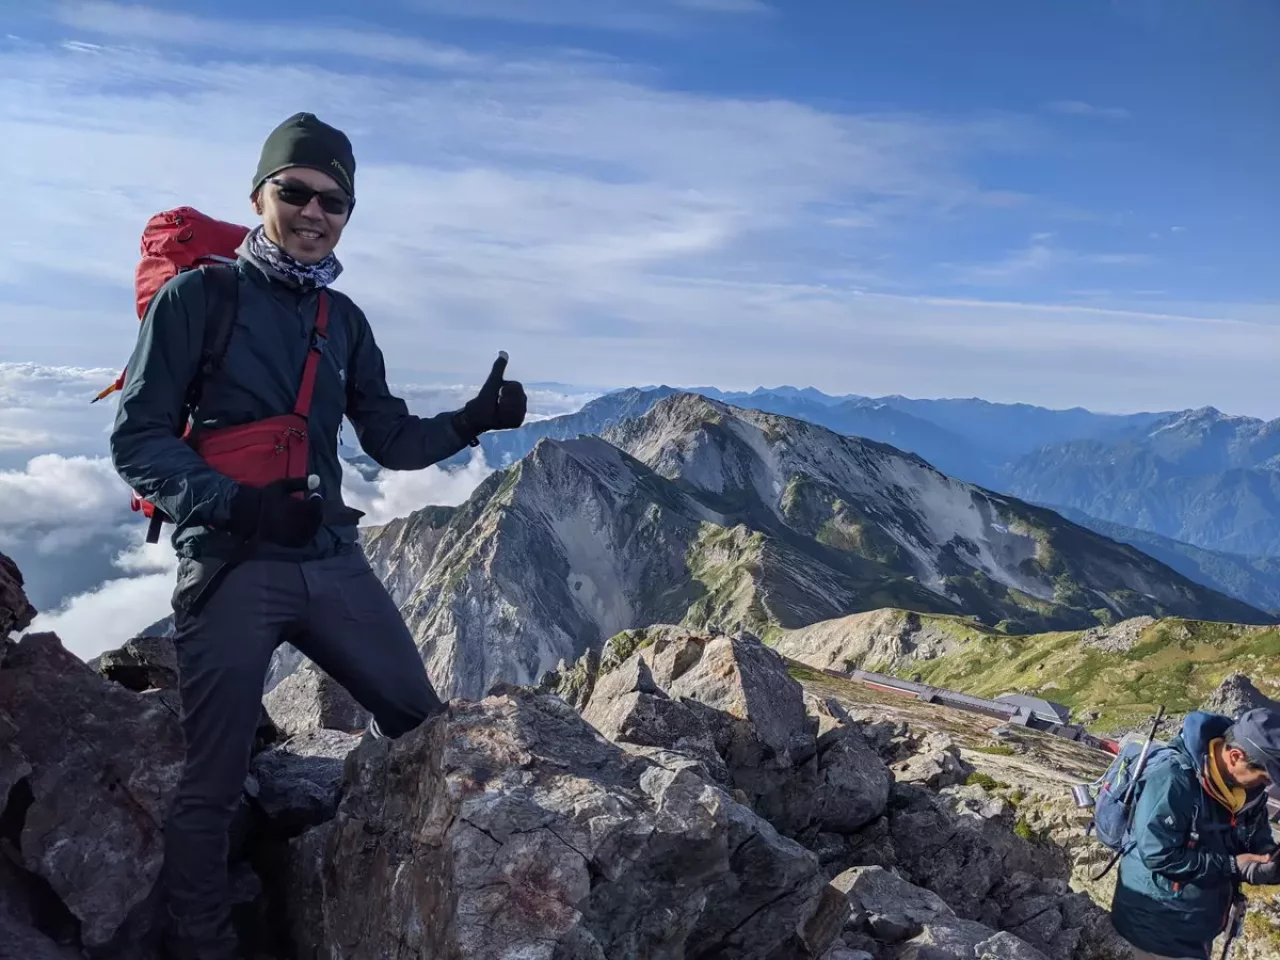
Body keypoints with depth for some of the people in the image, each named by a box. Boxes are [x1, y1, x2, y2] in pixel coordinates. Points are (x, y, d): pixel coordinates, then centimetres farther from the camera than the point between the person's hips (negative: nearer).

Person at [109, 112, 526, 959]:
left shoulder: (344, 320, 12)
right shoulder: (194, 297, -4)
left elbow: (391, 440, 12)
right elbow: (138, 441, -7)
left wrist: (471, 422, -5)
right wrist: (239, 506, -22)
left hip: (332, 561, 6)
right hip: (228, 567, -5)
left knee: (425, 726, 10)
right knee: (213, 783, 2)